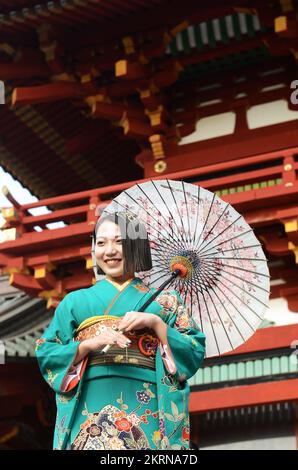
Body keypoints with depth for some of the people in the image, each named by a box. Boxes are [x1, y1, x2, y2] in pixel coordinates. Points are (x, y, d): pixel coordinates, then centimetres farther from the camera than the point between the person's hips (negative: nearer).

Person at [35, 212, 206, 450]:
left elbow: (195, 352, 4)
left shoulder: (163, 300, 12)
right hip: (90, 410, 1)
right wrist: (88, 345, -7)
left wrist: (156, 323, -8)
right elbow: (45, 354, 8)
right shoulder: (76, 301, 15)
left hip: (146, 410, 0)